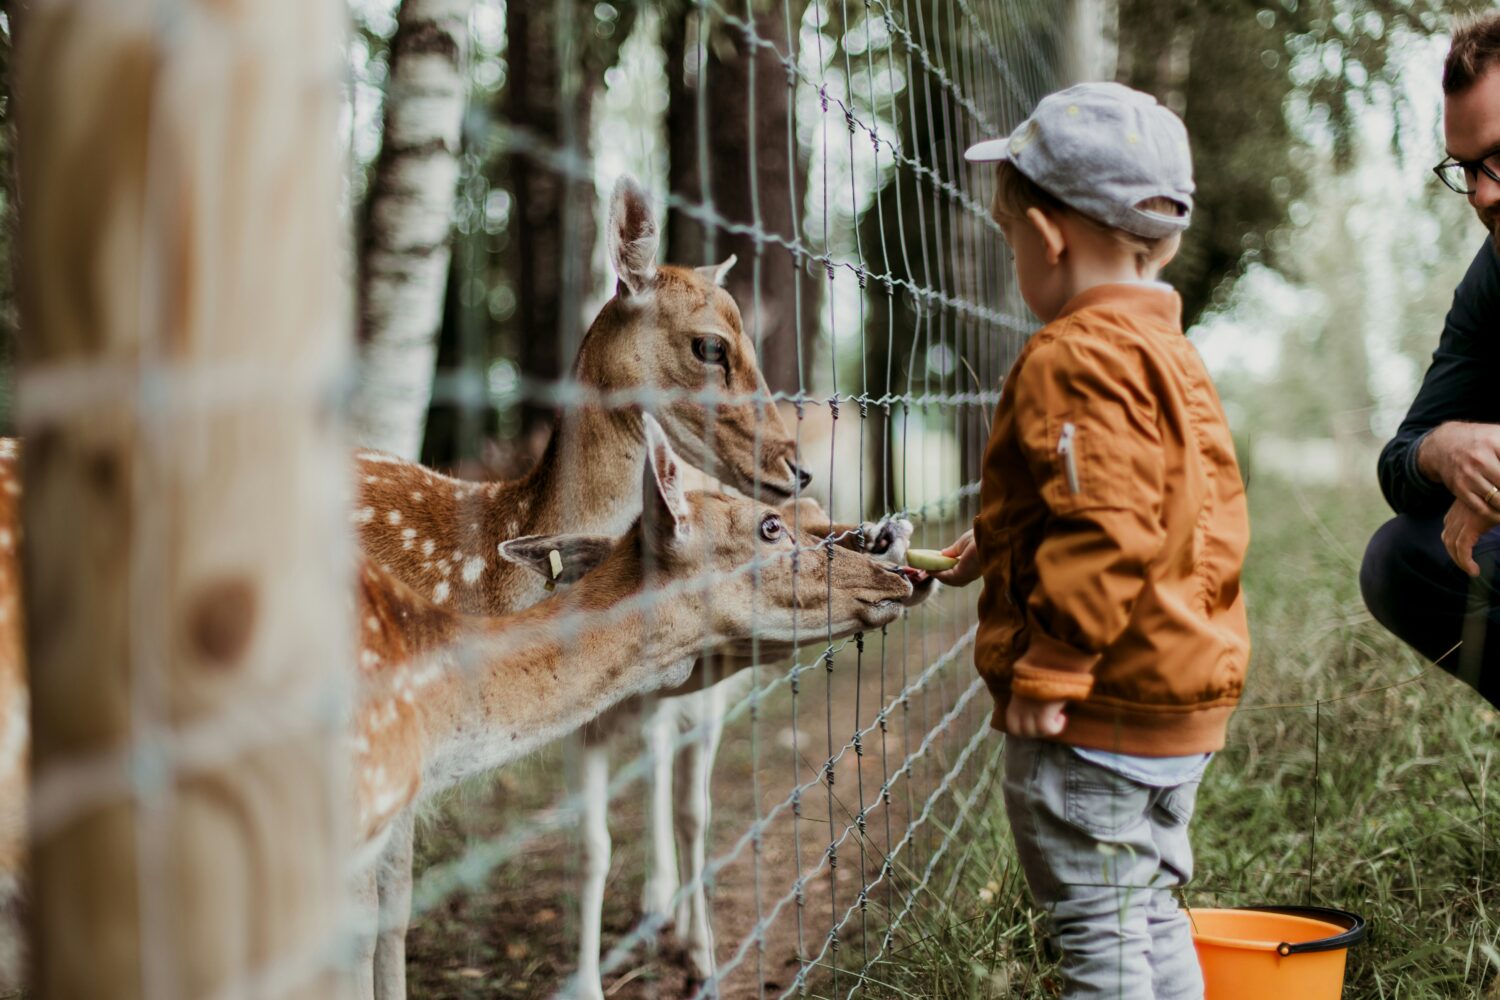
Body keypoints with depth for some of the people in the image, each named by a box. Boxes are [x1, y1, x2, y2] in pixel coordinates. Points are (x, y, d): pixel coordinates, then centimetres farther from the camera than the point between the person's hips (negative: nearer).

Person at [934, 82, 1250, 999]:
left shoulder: (1077, 358, -18)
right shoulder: (1170, 350, 14)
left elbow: (1106, 534, -26)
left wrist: (1047, 672, -21)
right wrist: (1004, 547, 23)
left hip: (1103, 709, -10)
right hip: (1183, 691, 10)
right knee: (1150, 913, 19)